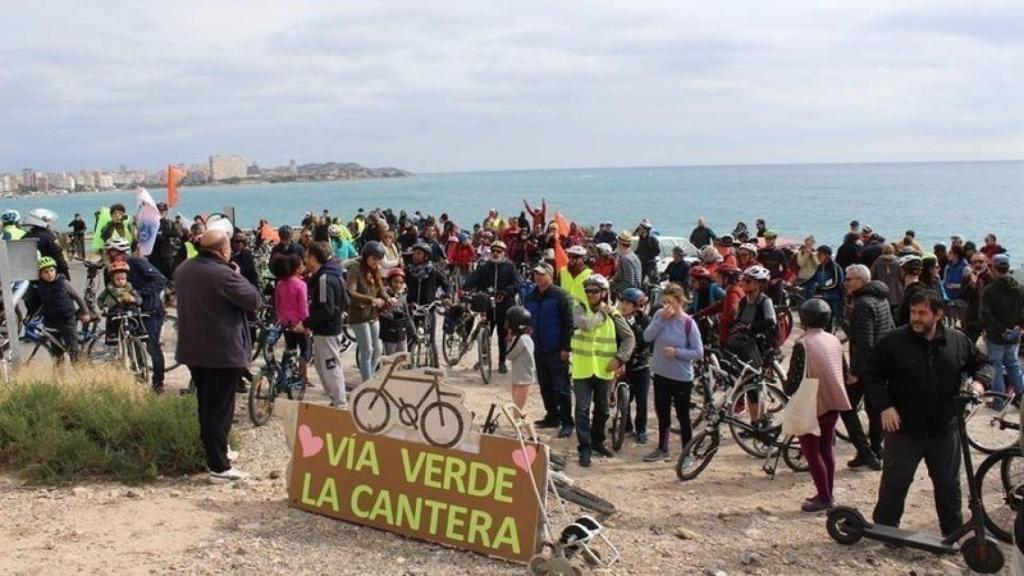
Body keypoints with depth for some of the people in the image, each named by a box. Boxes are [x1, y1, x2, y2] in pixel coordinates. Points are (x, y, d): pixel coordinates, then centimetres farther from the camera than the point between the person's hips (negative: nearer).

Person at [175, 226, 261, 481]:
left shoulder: (183, 269, 5)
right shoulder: (222, 274, -22)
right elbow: (253, 300, -16)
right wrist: (238, 277, -1)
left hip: (192, 349, 8)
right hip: (223, 352, -8)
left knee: (205, 405, 21)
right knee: (220, 409, -3)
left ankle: (212, 450, 34)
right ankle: (219, 466, 0)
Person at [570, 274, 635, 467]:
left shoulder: (612, 313, 1)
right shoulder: (579, 308, -4)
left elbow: (629, 337, 4)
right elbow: (585, 324, -26)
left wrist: (620, 358, -6)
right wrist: (601, 313, -13)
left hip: (603, 370, 3)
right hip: (582, 369, -2)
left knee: (602, 409, 15)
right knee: (582, 409, -4)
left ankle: (597, 442, 32)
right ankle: (584, 448, 3)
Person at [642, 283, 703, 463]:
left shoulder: (688, 323, -14)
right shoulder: (659, 315, -2)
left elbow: (698, 352, -12)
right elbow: (647, 337, -12)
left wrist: (676, 352, -21)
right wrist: (662, 319, -18)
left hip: (681, 377, -5)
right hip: (660, 374, 5)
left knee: (683, 416, 5)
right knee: (662, 414, 18)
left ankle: (687, 454, 17)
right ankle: (662, 449, 34)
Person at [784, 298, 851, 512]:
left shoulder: (802, 344, -18)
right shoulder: (834, 341, 4)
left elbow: (794, 380, -19)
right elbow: (843, 371, 13)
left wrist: (787, 387, 2)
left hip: (812, 405, -7)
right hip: (834, 402, 7)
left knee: (811, 451, 3)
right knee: (826, 448, 17)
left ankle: (824, 497, 2)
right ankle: (828, 494, 23)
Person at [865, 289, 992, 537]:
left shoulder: (957, 340, 0)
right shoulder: (893, 341, -9)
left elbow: (982, 363, 14)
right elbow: (872, 376, -4)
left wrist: (979, 381, -8)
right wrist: (884, 406, -16)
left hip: (944, 430, 3)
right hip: (904, 429, -3)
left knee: (949, 484, 16)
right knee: (894, 483, 6)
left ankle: (954, 533, 31)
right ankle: (884, 528, 22)